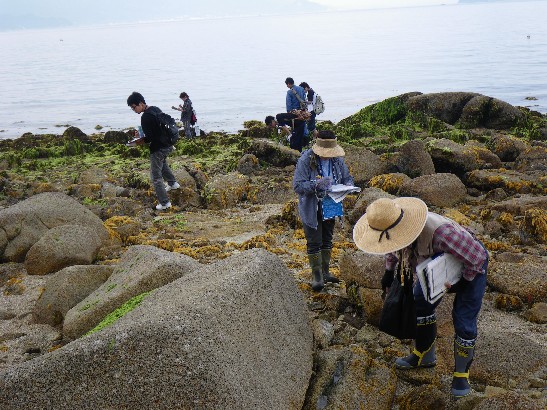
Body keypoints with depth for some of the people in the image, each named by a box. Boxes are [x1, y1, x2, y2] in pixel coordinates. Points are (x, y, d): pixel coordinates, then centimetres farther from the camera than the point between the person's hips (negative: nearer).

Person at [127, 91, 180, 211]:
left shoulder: (146, 117, -23)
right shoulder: (156, 109, 6)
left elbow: (151, 137, -25)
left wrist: (142, 141, -7)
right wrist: (142, 132, 10)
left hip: (158, 148, -10)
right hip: (167, 145, 10)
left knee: (156, 177, 0)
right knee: (162, 162, 38)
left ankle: (164, 203, 3)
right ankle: (172, 183, 49)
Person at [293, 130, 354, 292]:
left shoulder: (337, 159, -4)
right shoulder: (305, 160, -20)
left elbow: (347, 178, 6)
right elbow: (297, 186, -24)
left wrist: (347, 186, -17)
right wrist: (317, 184, -37)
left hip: (330, 206, 6)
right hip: (311, 210, -6)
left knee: (327, 240, 18)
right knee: (314, 243, 0)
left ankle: (325, 272, 33)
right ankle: (317, 275, 12)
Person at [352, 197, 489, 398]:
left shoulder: (440, 232, -48)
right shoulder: (395, 229, -24)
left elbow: (477, 256, -35)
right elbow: (393, 250, 5)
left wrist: (463, 283, -22)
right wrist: (389, 271, 9)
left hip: (470, 267, -7)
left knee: (464, 322, -7)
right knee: (420, 306, 11)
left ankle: (462, 373, 14)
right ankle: (424, 356, 32)